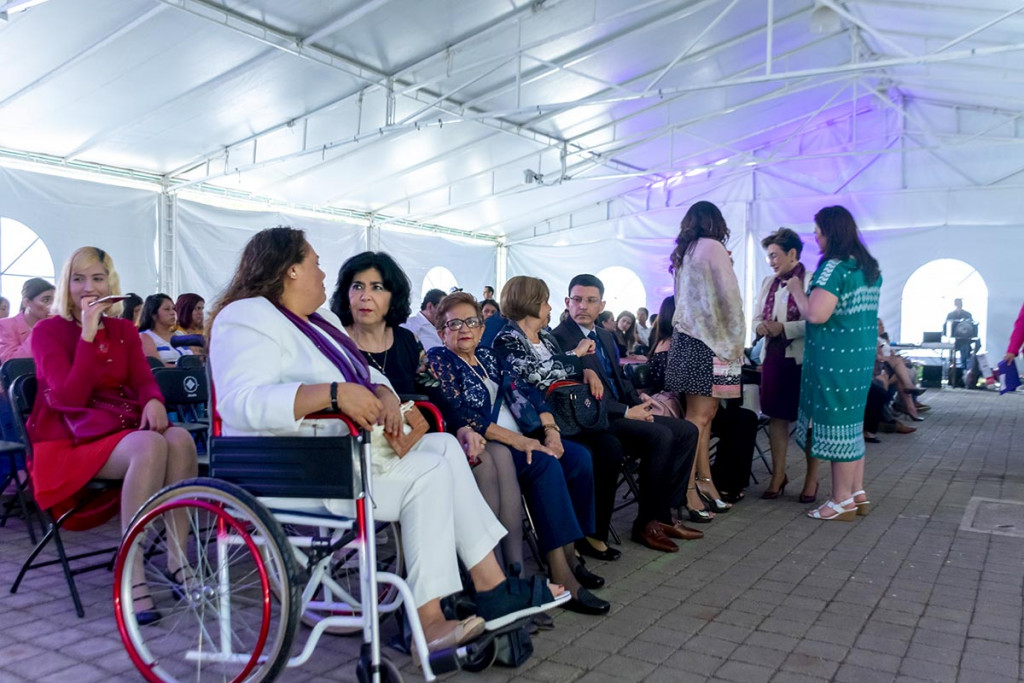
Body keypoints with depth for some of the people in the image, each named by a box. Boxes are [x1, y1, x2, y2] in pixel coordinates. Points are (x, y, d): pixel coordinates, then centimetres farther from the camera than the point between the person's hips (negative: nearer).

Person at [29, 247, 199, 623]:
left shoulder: (125, 330, 15)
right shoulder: (47, 330, 0)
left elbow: (143, 379, 3)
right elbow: (70, 397, -13)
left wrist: (154, 401, -21)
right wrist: (88, 334, -17)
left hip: (122, 429, 5)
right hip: (70, 439, -4)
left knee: (180, 439, -29)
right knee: (150, 446, -36)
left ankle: (177, 559, -24)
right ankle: (132, 577, -35)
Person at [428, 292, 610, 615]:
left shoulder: (488, 358, 20)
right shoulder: (438, 360, -2)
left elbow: (524, 393, 12)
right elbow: (460, 415, -16)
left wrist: (550, 429, -7)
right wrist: (516, 440, -22)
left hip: (521, 437, 8)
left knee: (579, 457, -12)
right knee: (546, 465, -29)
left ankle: (569, 553, -6)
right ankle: (561, 575, -28)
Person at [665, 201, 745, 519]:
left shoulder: (682, 253, 16)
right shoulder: (713, 247, -6)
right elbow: (729, 297, -9)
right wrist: (737, 339, 1)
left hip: (685, 335, 8)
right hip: (708, 339, -8)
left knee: (704, 413, 10)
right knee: (699, 415, -9)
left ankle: (703, 480, 13)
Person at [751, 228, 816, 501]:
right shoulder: (768, 283, 12)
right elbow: (757, 318, 15)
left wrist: (783, 328, -21)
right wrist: (760, 327, -6)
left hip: (803, 358, -5)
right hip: (773, 357, 6)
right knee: (776, 417, 8)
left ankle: (812, 478, 18)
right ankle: (778, 475, 19)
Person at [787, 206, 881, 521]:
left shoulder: (834, 267, -17)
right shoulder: (870, 267, 12)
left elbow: (815, 315, -23)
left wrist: (796, 290, -7)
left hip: (835, 357, -9)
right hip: (862, 354, 9)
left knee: (835, 424, -1)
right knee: (852, 421, 16)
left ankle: (842, 501, 7)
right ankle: (857, 493, 23)